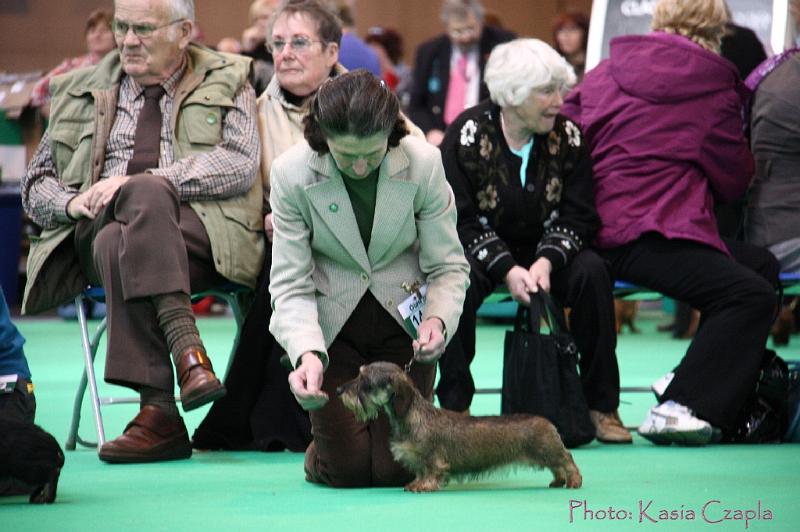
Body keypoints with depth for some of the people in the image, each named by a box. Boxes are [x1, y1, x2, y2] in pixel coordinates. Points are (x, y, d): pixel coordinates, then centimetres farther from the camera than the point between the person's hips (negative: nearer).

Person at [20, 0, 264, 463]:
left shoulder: (228, 82, 15)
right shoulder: (81, 91, 25)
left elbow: (240, 163, -3)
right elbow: (38, 182, 24)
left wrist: (137, 183, -13)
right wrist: (71, 202, -2)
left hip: (201, 233, -2)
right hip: (97, 232, 3)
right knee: (114, 242, -35)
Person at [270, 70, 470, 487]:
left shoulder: (423, 163, -17)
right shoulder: (291, 174, -17)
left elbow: (449, 267, -9)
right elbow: (291, 285, -15)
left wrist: (438, 319, -30)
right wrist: (307, 354, -33)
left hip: (402, 318, 1)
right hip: (332, 323, 0)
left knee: (397, 468, -8)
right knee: (348, 469, -9)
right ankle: (323, 440, 28)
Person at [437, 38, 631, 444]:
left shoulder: (567, 137, -3)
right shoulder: (467, 135, -13)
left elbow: (577, 216, -4)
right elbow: (459, 221, -15)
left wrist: (545, 262, -23)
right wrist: (506, 269, -27)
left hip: (544, 253, 3)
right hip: (479, 253, -3)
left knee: (592, 272, -26)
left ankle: (601, 406, -17)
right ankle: (454, 406, -22)